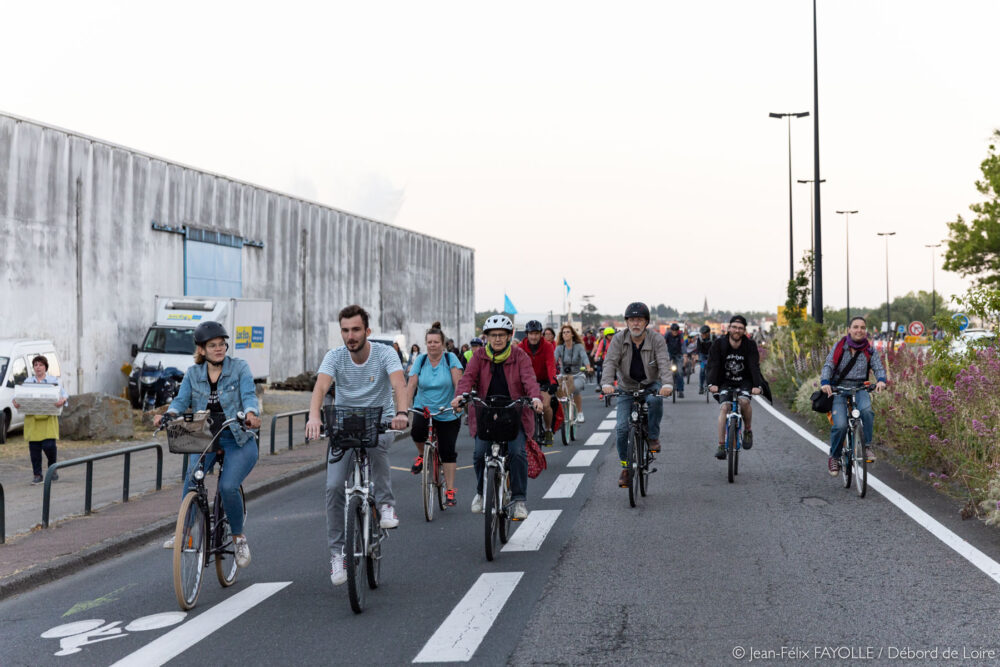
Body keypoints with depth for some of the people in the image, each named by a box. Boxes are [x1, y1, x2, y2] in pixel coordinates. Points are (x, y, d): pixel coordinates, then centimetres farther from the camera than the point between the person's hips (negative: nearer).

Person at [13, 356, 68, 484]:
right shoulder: (28, 381, 14)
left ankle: (52, 467, 15)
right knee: (34, 447, 1)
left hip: (49, 418, -2)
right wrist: (16, 403, -10)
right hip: (32, 419, 2)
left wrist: (62, 400, -20)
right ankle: (37, 475, 11)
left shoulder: (54, 380, 7)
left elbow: (65, 395, 3)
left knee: (49, 445, -12)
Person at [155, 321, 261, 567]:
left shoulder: (240, 368, -2)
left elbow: (249, 395, -15)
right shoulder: (193, 374, 7)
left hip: (238, 439, -3)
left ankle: (238, 536, 2)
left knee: (228, 486, -21)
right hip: (205, 437, 3)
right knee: (191, 479, -23)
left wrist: (251, 413, -38)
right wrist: (168, 415, -25)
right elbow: (181, 400, -3)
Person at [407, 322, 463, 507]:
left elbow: (458, 384, -12)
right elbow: (411, 385, -4)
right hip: (423, 408, 1)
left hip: (448, 414, -1)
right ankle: (421, 454, 4)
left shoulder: (450, 359, -7)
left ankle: (450, 490, 9)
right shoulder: (421, 360, -1)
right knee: (417, 431, -30)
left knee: (447, 452, -2)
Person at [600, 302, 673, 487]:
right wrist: (607, 383, -40)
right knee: (622, 427, -11)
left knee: (655, 400, -37)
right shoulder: (619, 339, -10)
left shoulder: (656, 340, -13)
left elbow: (664, 363, -26)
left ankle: (653, 437, -13)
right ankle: (626, 468, 7)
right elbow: (610, 362, -21)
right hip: (627, 387, 1)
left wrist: (667, 384, -46)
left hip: (651, 385, -1)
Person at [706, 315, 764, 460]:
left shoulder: (750, 345, -9)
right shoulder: (719, 344, -9)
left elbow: (754, 366, -20)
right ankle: (721, 446, -18)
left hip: (745, 382, 0)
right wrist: (712, 383, -36)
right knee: (724, 406, -20)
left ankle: (747, 431, -2)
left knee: (744, 401, -29)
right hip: (725, 382, 1)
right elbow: (713, 365, -19)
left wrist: (757, 385, -37)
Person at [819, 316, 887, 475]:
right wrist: (825, 382, -25)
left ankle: (867, 446, -16)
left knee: (867, 410, -34)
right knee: (840, 425, -21)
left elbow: (879, 368, -1)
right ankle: (834, 457, 3)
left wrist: (881, 380, -25)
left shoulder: (870, 350, 6)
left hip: (860, 389, 1)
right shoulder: (839, 347, 2)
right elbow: (828, 366, -5)